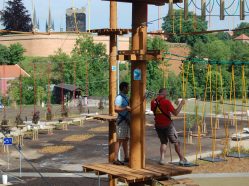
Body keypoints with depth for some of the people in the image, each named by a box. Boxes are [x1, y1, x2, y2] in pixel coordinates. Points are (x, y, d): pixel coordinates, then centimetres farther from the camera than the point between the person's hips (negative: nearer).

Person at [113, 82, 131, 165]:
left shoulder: (125, 97, 16)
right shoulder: (119, 97, -13)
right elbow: (116, 109, -24)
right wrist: (125, 108, -34)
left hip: (127, 121, 9)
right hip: (121, 121, -9)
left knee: (126, 139, 13)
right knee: (119, 140, -9)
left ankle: (126, 157, 20)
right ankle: (116, 159, -8)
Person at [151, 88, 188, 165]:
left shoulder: (153, 102, -2)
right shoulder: (166, 102, -18)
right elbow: (175, 113, -18)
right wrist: (181, 104, -8)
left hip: (158, 125, 5)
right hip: (168, 125, -5)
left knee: (163, 142, 18)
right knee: (176, 142, 9)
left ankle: (162, 158, 2)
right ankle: (182, 159, 15)